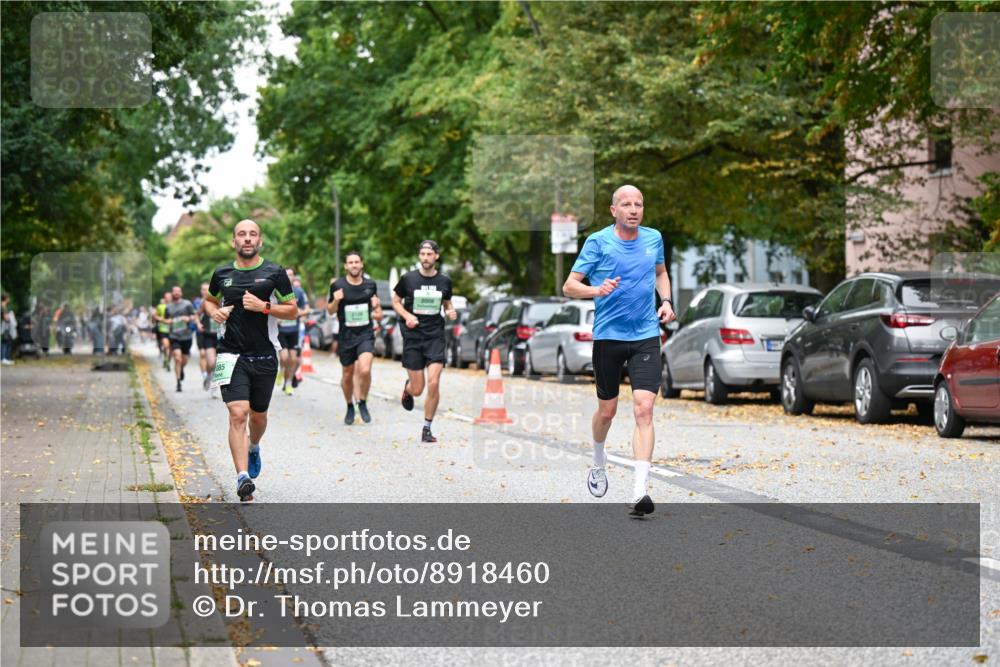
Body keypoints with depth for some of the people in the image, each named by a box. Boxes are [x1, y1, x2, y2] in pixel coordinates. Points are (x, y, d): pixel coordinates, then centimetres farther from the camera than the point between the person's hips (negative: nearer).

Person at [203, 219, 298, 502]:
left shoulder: (275, 273, 0)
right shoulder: (222, 274, 6)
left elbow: (293, 310, 2)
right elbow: (209, 300, 24)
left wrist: (264, 307, -14)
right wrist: (214, 312, 1)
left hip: (265, 356, 1)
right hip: (231, 355, -1)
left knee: (258, 415, 16)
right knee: (238, 414, -17)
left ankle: (254, 448, 50)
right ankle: (243, 476, -22)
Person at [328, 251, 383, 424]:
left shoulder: (370, 284, 2)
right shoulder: (338, 285, -5)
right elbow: (330, 311, 3)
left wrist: (377, 310, 3)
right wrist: (335, 301, -16)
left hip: (366, 334, 0)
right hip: (346, 336, 0)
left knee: (365, 370, -20)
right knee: (348, 374, 10)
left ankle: (363, 403, 3)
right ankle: (350, 407, 33)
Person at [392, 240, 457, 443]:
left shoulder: (444, 281, 4)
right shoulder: (408, 278, -3)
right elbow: (395, 301, 8)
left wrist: (450, 312, -4)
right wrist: (407, 316, -10)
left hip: (435, 336, 1)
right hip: (413, 336, -1)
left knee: (433, 384, -12)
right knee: (417, 389, 0)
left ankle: (427, 429, 3)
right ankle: (407, 389, 40)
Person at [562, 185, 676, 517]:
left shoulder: (654, 238, 6)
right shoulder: (598, 241, -5)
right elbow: (569, 286, -6)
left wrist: (666, 301, 8)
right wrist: (597, 290, -26)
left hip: (646, 336, 1)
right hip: (608, 336, -1)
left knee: (643, 409, -14)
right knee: (607, 410, 11)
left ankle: (639, 492, -20)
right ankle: (598, 464, 43)